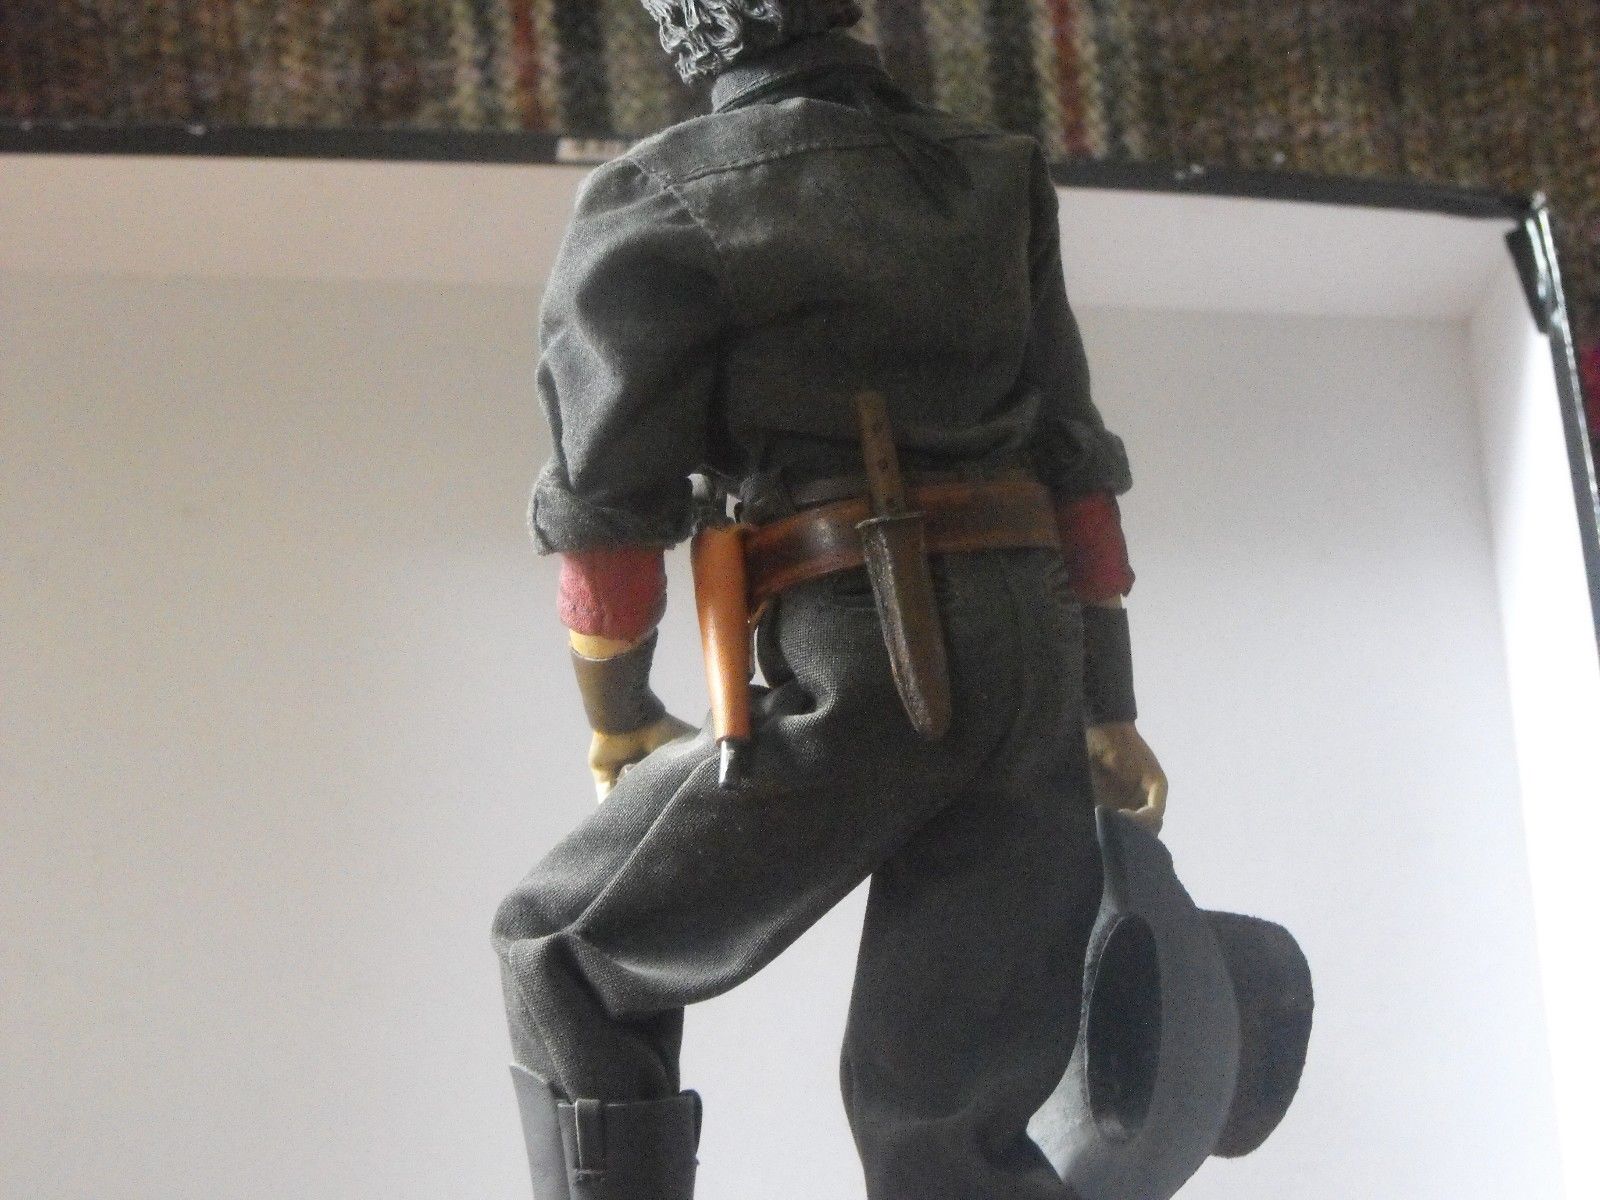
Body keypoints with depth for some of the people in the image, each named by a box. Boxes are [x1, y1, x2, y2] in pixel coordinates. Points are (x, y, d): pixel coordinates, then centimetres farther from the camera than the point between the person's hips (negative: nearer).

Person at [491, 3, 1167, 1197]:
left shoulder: (659, 202, 3)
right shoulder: (991, 179, 17)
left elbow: (610, 494, 2)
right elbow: (1071, 457, 17)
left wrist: (620, 724, 16)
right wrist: (1106, 708, 21)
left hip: (860, 663, -5)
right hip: (1032, 659, 5)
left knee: (567, 957, 15)